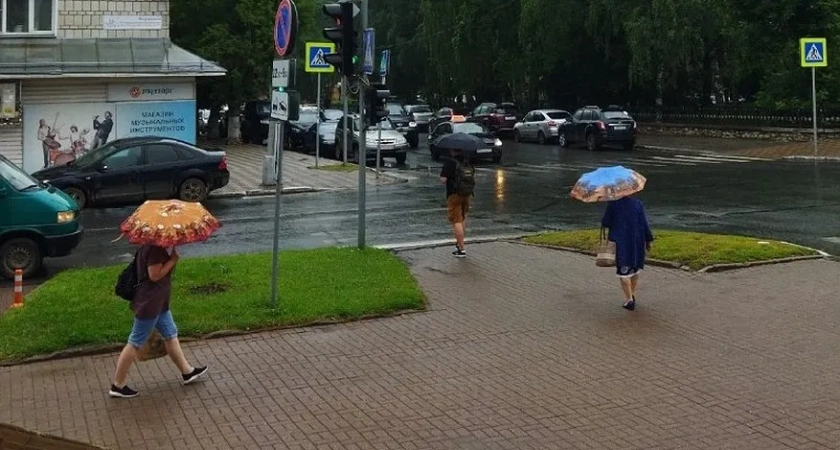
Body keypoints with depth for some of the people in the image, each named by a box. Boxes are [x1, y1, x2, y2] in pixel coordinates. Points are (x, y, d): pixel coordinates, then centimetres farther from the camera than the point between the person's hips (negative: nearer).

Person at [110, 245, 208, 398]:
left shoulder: (155, 244, 5)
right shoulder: (155, 248, -25)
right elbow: (154, 275, -26)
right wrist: (173, 260, -19)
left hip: (158, 301, 11)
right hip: (149, 303, -11)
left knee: (170, 335, 20)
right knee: (135, 343, 1)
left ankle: (187, 372, 34)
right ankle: (118, 386, 12)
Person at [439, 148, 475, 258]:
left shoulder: (449, 162, -15)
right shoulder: (467, 161, 5)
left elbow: (443, 180, -18)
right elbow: (473, 175, 13)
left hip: (454, 194, -7)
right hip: (467, 194, 7)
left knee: (456, 221, -4)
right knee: (462, 219, 22)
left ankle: (461, 249, -8)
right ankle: (460, 242, 34)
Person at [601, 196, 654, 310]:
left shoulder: (613, 204, -9)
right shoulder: (637, 204, -3)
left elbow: (605, 222, -5)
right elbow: (645, 224, -3)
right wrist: (648, 240, 4)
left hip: (620, 242, -3)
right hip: (636, 243, 3)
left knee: (623, 271, 2)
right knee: (635, 268, 20)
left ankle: (629, 299, -4)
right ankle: (632, 294, 27)